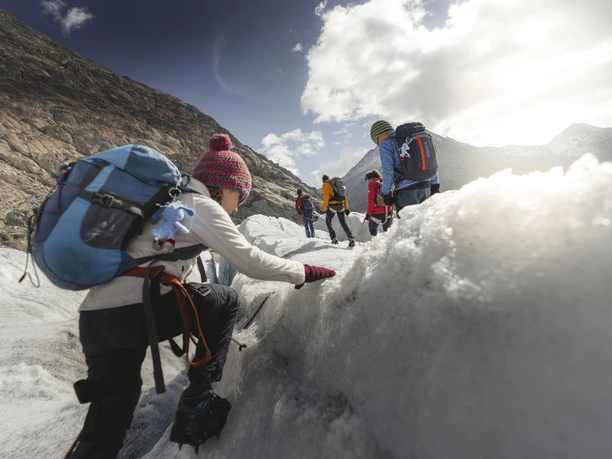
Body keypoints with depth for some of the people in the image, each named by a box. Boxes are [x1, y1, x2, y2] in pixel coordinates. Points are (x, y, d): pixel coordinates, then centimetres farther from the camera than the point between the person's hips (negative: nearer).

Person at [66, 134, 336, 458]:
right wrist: (303, 272, 1)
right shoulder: (201, 204, -6)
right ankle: (197, 404, 10)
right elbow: (249, 260, -11)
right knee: (227, 302, 10)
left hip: (94, 317, 9)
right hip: (136, 312, -9)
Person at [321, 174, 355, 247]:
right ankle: (351, 239, -7)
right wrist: (346, 208, 18)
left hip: (332, 206, -5)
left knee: (328, 222, 16)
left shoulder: (326, 184, 2)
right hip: (341, 205, 5)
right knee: (344, 223, 9)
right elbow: (344, 196, 18)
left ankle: (334, 239, 8)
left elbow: (325, 197, -11)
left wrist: (324, 209, -11)